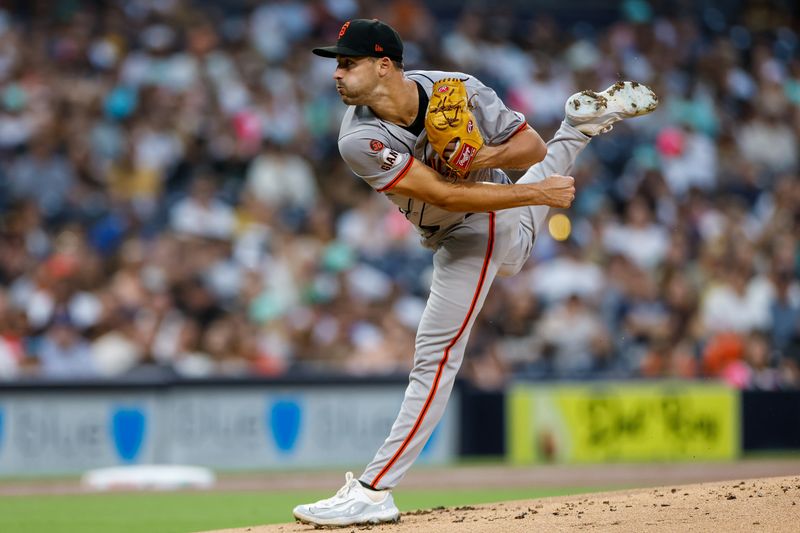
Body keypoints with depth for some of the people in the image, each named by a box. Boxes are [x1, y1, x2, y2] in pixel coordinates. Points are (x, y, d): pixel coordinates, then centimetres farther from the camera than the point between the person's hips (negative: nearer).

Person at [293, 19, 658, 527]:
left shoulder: (456, 89, -23)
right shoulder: (360, 139, -25)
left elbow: (532, 149, -12)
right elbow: (446, 196, -29)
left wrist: (484, 157, -32)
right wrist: (539, 193, -29)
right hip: (459, 235, 2)